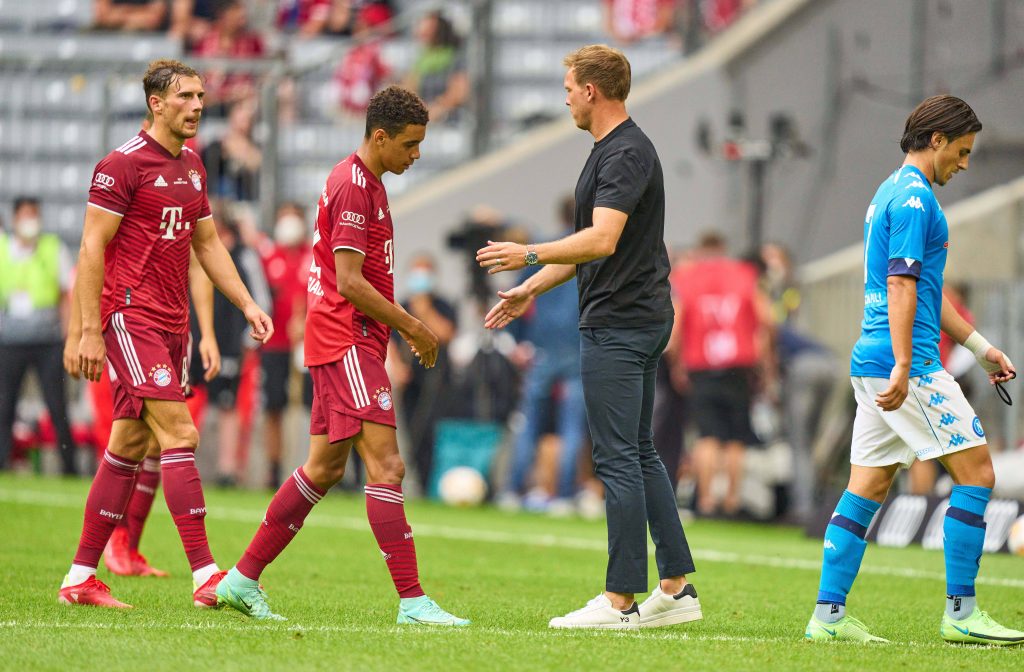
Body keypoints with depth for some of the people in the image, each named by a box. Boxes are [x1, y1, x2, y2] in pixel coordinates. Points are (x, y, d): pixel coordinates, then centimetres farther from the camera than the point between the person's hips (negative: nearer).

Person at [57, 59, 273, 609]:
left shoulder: (192, 167, 16)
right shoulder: (123, 165, -9)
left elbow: (207, 244, 24)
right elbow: (92, 249, -11)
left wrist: (246, 304, 14)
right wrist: (90, 331, -16)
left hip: (172, 325, 8)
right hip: (131, 316, -8)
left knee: (128, 447, 8)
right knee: (179, 435, -15)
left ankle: (80, 578, 13)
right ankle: (205, 574, -19)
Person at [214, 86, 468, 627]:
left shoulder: (366, 182, 17)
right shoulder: (353, 186, -15)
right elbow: (349, 282, -20)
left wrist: (404, 327, 17)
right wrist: (411, 326, -14)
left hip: (347, 343, 11)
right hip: (347, 342, -11)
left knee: (324, 468, 13)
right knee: (386, 466, -13)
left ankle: (243, 580, 19)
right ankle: (412, 601, -16)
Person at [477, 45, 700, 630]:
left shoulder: (625, 154, -16)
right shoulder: (614, 149, 17)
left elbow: (601, 240, -29)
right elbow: (591, 245, 25)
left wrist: (530, 255, -24)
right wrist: (532, 289, 25)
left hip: (619, 324, -11)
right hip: (639, 318, 11)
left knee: (619, 460, -8)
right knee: (640, 455, 13)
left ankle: (620, 600, -7)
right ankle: (676, 588, 14)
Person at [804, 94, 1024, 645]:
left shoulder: (892, 193, 21)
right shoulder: (914, 198, -10)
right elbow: (901, 286, -19)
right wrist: (902, 368, -25)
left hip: (871, 363, 10)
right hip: (906, 364, -10)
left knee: (866, 490, 8)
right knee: (976, 473, -5)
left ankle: (828, 615, 5)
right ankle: (960, 614, -5)